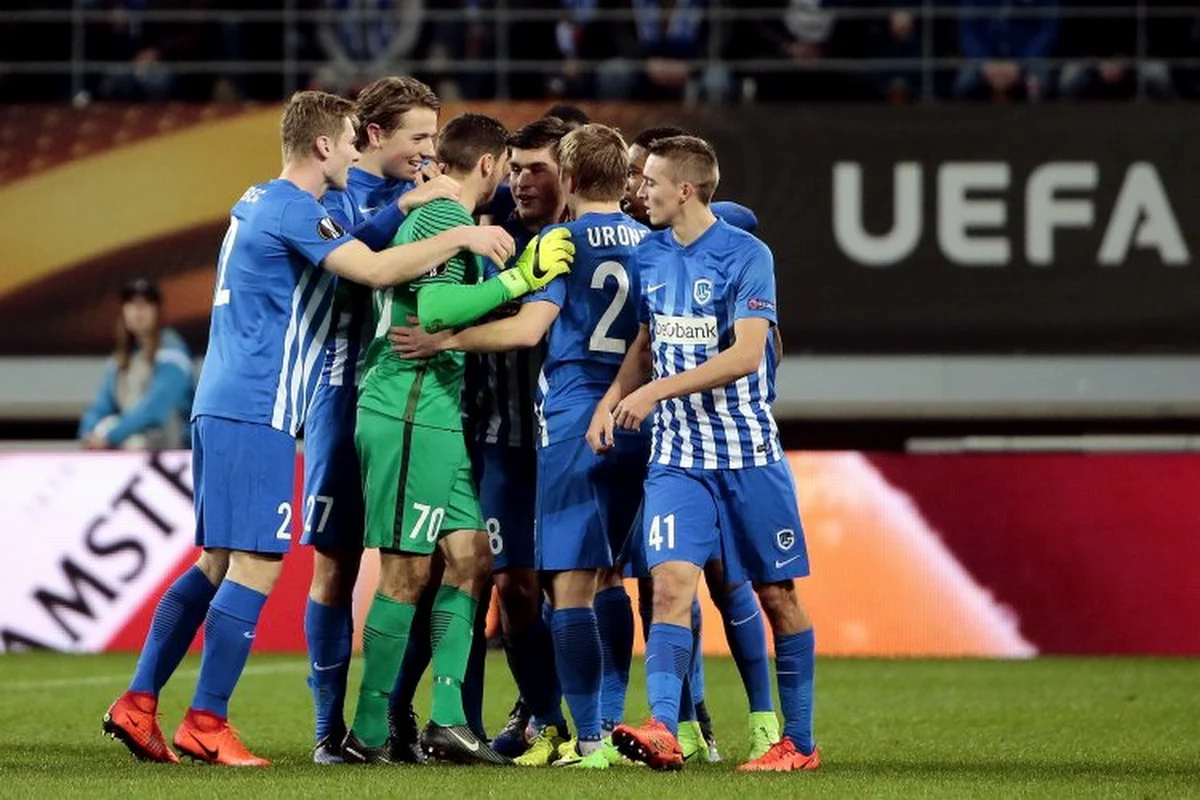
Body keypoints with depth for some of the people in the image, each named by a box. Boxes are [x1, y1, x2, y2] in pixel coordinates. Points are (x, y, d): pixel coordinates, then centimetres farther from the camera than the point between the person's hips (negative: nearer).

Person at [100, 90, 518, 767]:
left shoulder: (259, 204, 18)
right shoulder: (293, 210, -12)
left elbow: (350, 245, 32)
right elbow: (375, 270, -21)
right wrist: (462, 238, -13)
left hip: (220, 407, 10)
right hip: (256, 413, -10)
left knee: (217, 563, 12)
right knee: (256, 566, -8)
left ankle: (137, 705, 11)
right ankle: (206, 724, -7)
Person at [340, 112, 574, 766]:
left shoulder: (422, 215, 18)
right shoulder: (449, 220, -12)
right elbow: (433, 309, -24)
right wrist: (520, 278, -21)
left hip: (435, 419, 10)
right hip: (410, 413, -10)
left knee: (470, 558, 8)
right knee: (408, 571, -6)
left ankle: (447, 719, 5)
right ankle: (369, 732, -1)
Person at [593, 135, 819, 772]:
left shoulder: (746, 255, -10)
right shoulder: (650, 257, 9)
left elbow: (745, 354, -19)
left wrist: (656, 390, -22)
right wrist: (612, 400, 4)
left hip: (750, 455, -4)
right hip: (677, 455, 4)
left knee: (777, 595, 4)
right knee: (670, 584, -14)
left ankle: (799, 742, 13)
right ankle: (662, 730, -25)